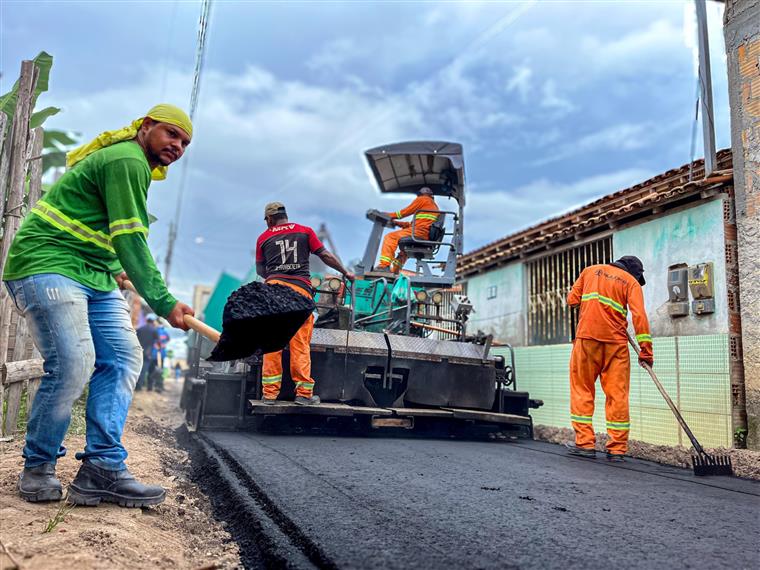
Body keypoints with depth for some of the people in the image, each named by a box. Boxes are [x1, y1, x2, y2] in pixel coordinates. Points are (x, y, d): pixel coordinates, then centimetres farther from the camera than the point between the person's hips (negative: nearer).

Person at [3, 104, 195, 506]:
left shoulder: (135, 166, 20)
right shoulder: (127, 160, -13)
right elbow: (130, 239, -22)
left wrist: (114, 269, 17)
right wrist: (164, 302, -25)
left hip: (94, 274, 10)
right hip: (47, 264, -10)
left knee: (124, 358, -3)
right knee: (73, 362, -20)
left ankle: (102, 468, -4)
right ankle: (37, 467, 2)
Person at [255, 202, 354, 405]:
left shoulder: (263, 238, 16)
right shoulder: (305, 231, 14)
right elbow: (325, 255, 11)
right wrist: (346, 272, 22)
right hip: (300, 289, -1)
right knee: (300, 344, 2)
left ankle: (270, 392, 7)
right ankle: (303, 392, 3)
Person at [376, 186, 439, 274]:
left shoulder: (423, 199, 9)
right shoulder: (434, 205, 33)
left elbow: (405, 212, 7)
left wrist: (388, 215, 17)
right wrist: (397, 223, 25)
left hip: (420, 231, -9)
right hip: (428, 237, 9)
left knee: (390, 237, -11)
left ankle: (384, 265, -25)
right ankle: (394, 270, 20)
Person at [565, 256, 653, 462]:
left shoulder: (590, 271, 17)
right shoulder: (632, 282, 10)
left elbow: (572, 299, 14)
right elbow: (639, 315, -2)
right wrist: (646, 349, -4)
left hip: (587, 337, 1)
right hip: (616, 341, -1)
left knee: (582, 389, 7)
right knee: (618, 394, 4)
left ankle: (584, 443, 4)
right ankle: (617, 449, 6)